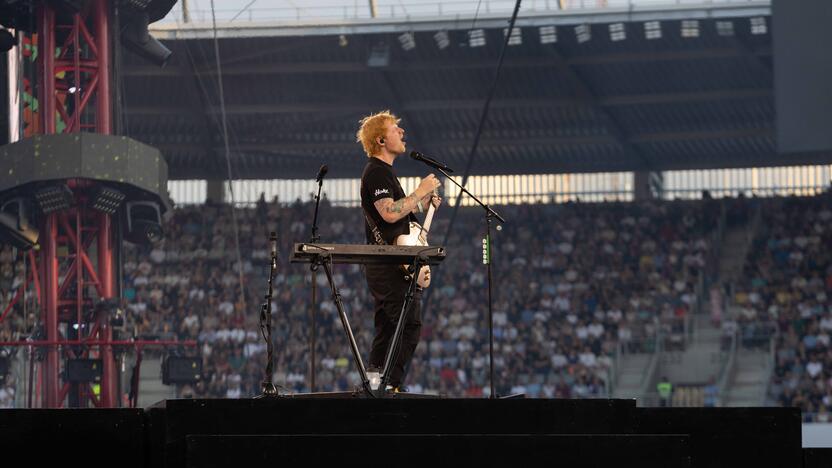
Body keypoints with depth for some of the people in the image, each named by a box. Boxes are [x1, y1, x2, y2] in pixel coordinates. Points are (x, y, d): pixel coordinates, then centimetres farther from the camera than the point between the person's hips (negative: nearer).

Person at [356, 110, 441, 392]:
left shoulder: (383, 171, 21)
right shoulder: (377, 172, -12)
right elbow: (390, 213, -23)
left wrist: (424, 202, 15)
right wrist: (420, 192, -14)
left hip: (382, 269, 11)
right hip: (390, 266, -11)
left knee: (387, 329, 11)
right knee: (409, 324, -14)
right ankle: (391, 386, -17)